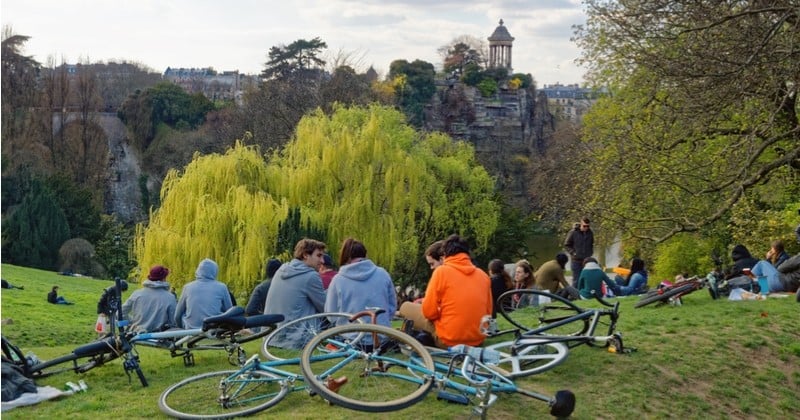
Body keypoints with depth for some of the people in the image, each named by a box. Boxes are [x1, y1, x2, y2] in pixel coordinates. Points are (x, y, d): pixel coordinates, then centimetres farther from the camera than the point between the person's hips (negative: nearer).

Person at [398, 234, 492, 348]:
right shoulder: (483, 275, 5)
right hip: (477, 340, 6)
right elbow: (488, 312, 11)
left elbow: (429, 311, -9)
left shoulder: (442, 271, -8)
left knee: (406, 307, 14)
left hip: (448, 341, -6)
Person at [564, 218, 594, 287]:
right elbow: (566, 246, -3)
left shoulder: (590, 233, 2)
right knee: (576, 281, -1)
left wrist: (590, 252, 6)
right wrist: (573, 253, -12)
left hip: (587, 260, 4)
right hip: (576, 260, -4)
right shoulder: (573, 233, -10)